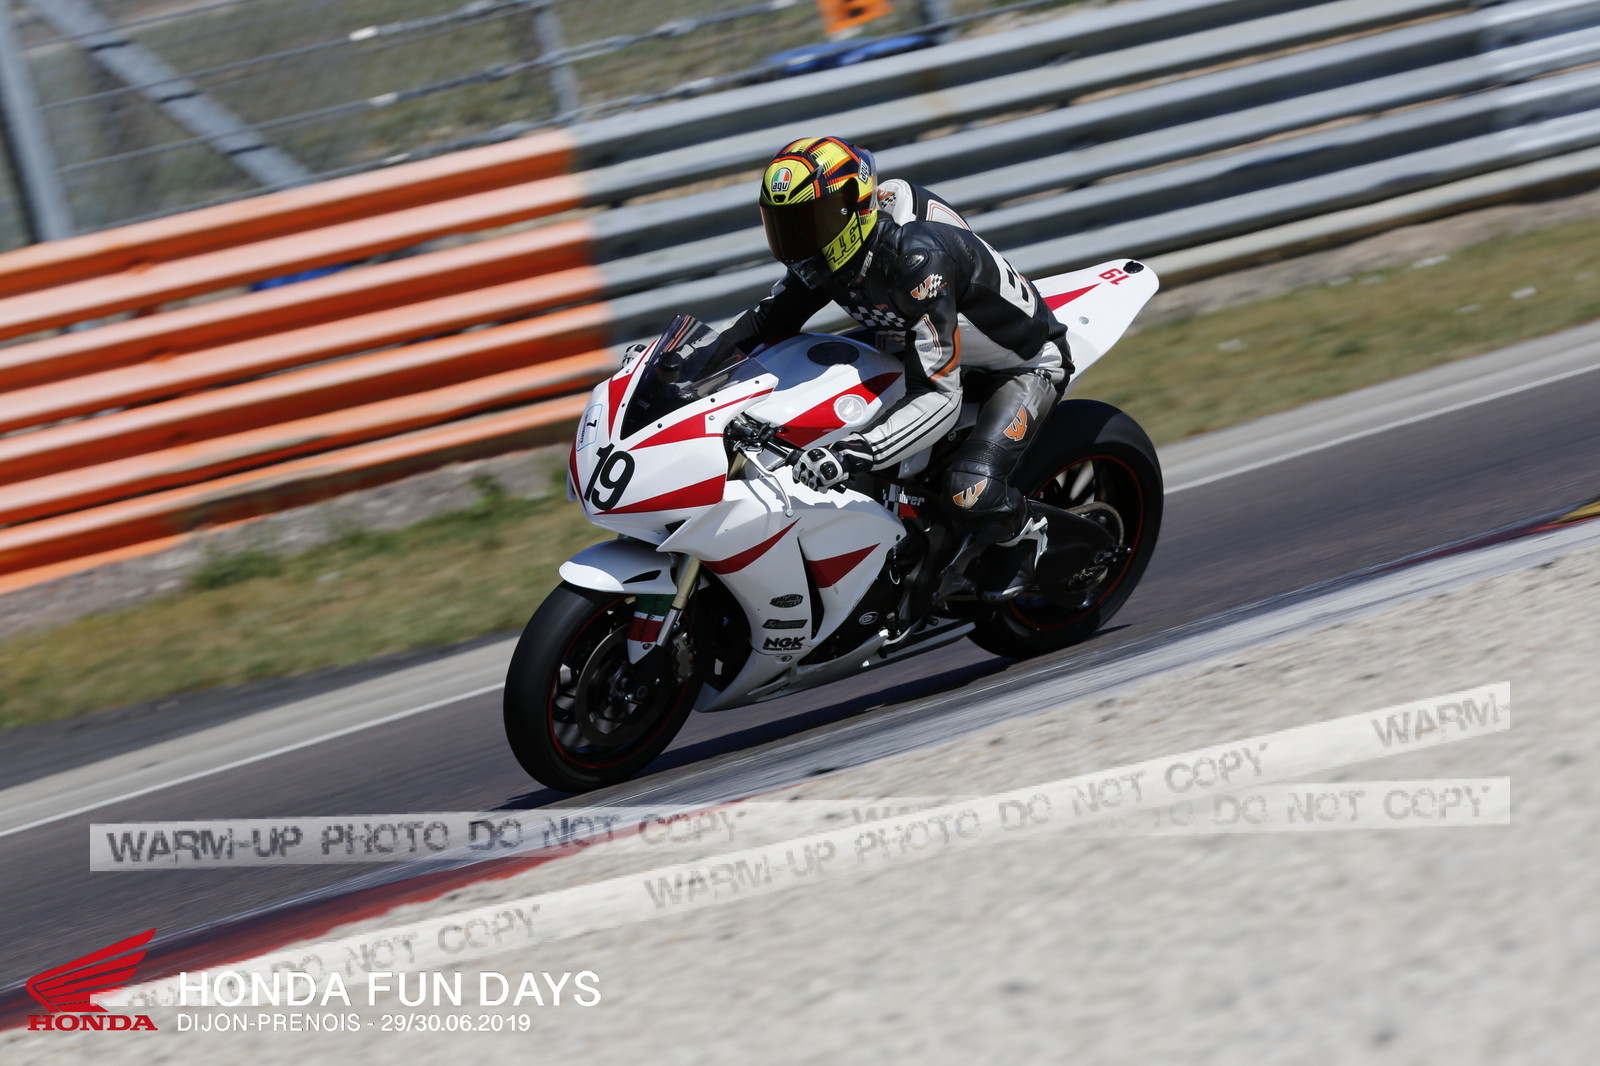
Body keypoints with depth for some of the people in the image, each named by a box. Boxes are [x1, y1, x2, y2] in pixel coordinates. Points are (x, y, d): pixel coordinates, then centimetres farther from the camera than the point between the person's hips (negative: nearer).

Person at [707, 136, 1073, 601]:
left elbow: (939, 396, -42)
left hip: (1024, 365, -8)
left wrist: (850, 454, -53)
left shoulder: (916, 257, -39)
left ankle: (1024, 532, 4)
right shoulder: (827, 252, -14)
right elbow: (769, 318, 2)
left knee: (969, 491, -31)